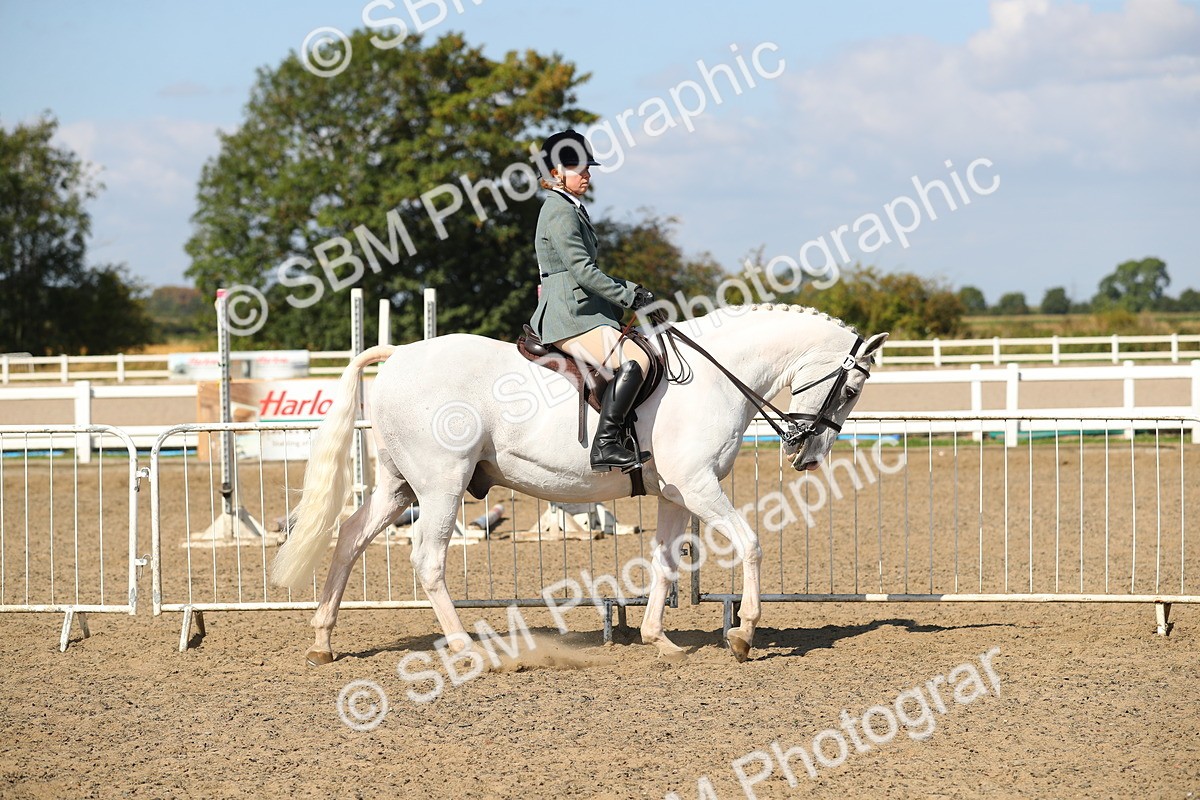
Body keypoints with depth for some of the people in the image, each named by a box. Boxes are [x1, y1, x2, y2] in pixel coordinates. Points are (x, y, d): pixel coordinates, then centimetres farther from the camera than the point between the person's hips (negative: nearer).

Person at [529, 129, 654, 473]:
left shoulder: (573, 209, 21)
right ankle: (605, 446, -33)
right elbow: (582, 270, -19)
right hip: (570, 315, -11)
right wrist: (629, 297, -13)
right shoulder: (560, 213, -11)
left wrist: (628, 289, 13)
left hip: (580, 310, 11)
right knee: (634, 360, -26)